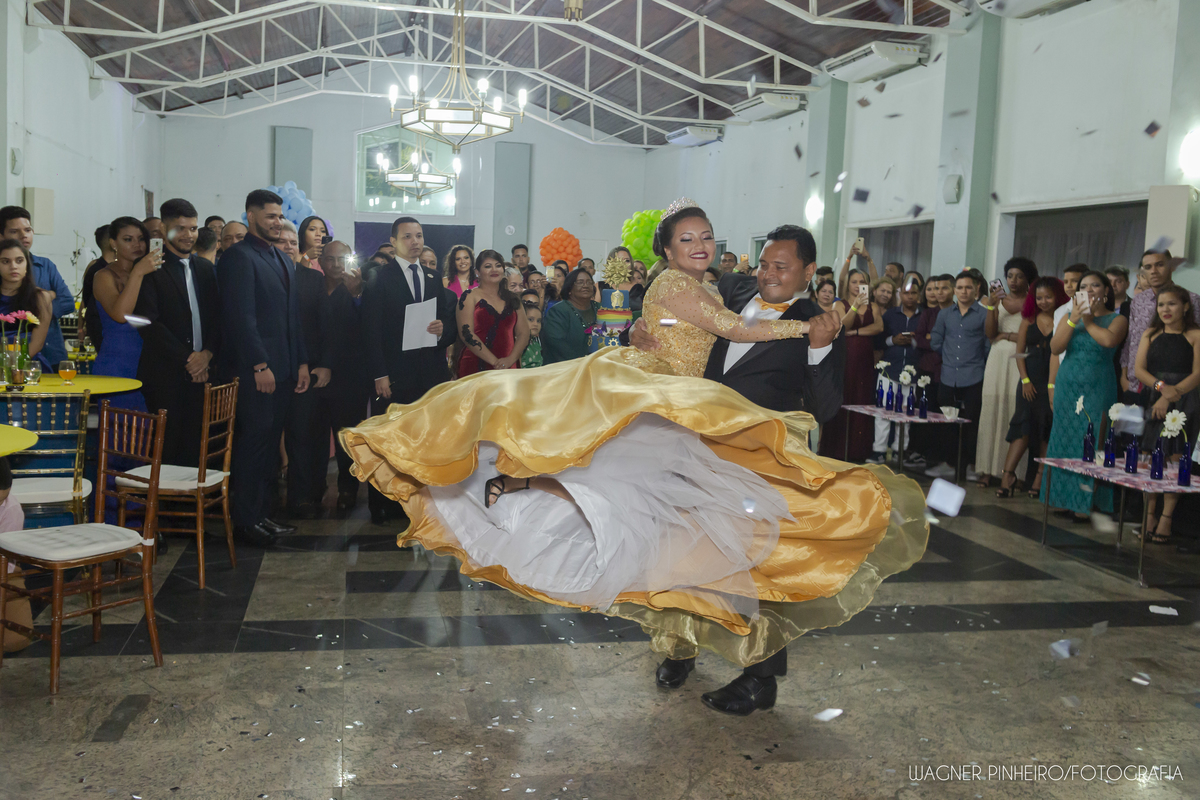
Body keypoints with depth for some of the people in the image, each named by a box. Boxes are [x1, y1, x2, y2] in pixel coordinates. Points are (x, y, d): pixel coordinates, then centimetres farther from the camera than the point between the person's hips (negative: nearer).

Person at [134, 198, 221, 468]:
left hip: (201, 372, 5)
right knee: (165, 448, -3)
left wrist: (207, 353, -4)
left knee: (193, 450, 4)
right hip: (165, 374, -5)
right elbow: (149, 323, -9)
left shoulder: (205, 267, 16)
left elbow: (217, 316, 14)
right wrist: (187, 359, -11)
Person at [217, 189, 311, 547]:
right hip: (254, 369, -8)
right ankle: (246, 521, 4)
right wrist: (260, 365, -19)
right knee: (254, 441, -4)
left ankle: (262, 514, 19)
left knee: (270, 441, 11)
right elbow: (242, 316, -15)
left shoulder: (284, 260, 19)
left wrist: (302, 362, 13)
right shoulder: (239, 257, -8)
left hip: (283, 368, 8)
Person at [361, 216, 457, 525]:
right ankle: (382, 507, 11)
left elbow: (451, 325, 15)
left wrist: (444, 331, -9)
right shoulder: (379, 279, -1)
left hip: (431, 375, 5)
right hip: (394, 376, -4)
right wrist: (379, 375, -13)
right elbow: (371, 330, -6)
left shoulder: (434, 279, 16)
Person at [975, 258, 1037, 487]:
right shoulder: (998, 300, 13)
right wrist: (991, 306, -6)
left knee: (1016, 413, -8)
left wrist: (1008, 335, -3)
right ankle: (988, 469, 0)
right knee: (992, 410, -2)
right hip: (998, 359, 3)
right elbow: (990, 333, 4)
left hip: (1020, 362, -3)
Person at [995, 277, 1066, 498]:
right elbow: (1019, 352, 9)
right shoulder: (1029, 320, 10)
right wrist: (1025, 380, -1)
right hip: (1030, 381, 2)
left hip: (1054, 382, -2)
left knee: (1046, 430, 1)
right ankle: (1008, 476, -9)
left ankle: (1039, 478, 6)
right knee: (1023, 426, -4)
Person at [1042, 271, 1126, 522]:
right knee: (1064, 441, 4)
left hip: (1097, 390, -4)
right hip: (1067, 387, 4)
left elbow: (1109, 340, -20)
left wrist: (1088, 321, -7)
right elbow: (1055, 348, -2)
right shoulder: (1069, 317, 11)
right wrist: (1073, 321, -12)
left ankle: (1085, 503, -1)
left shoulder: (1117, 319, 2)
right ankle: (1065, 500, 10)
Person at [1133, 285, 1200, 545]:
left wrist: (1170, 396, -16)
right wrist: (1161, 386, -14)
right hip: (1151, 402, 3)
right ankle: (1149, 516, 7)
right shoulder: (1150, 334, 12)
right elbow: (1138, 369, 3)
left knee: (1174, 460, -7)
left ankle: (1166, 520, -2)